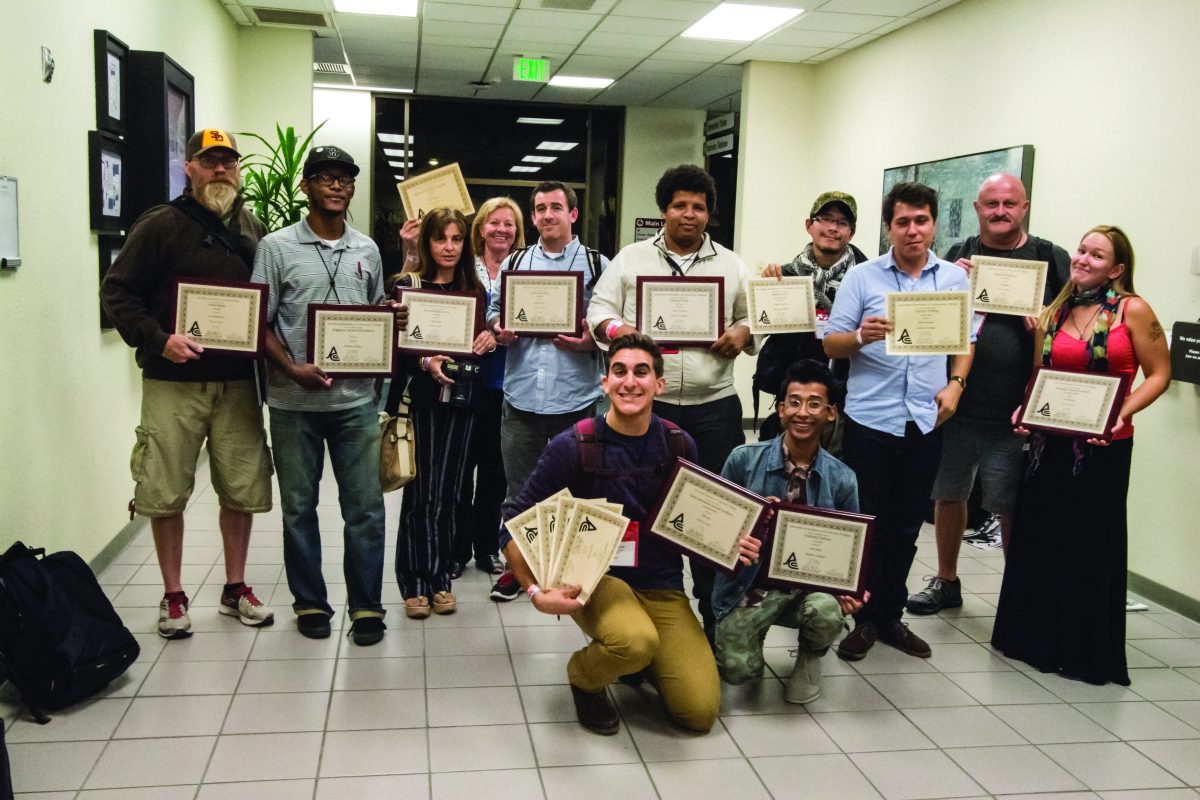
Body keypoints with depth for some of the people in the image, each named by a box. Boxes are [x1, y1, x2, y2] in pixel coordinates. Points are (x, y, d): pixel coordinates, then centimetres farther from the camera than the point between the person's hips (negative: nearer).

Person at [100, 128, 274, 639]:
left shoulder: (254, 230, 11)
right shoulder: (160, 226, -2)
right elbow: (117, 292, -4)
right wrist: (157, 339, -17)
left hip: (238, 383, 4)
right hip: (173, 382, -3)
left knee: (242, 488, 8)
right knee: (166, 493, 3)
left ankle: (235, 588, 24)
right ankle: (173, 597, 19)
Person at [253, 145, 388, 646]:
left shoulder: (366, 250, 11)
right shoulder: (277, 247, 0)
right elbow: (258, 322, -2)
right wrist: (293, 369, -16)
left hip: (356, 400, 2)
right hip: (295, 402, -2)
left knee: (365, 506, 3)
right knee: (299, 506, 9)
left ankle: (365, 604, 15)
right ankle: (310, 602, 23)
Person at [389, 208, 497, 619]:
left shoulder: (474, 288, 11)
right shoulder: (408, 285, -1)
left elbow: (483, 340, 18)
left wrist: (489, 338, -3)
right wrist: (424, 362, -21)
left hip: (461, 400, 3)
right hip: (420, 400, -3)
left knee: (448, 492, 6)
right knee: (421, 492, -1)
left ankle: (440, 578, 17)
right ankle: (414, 583, 10)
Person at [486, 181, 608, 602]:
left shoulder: (597, 264, 4)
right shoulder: (514, 262, 13)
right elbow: (493, 309, 14)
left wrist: (592, 341, -17)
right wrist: (499, 329, -7)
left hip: (576, 398, -2)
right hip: (521, 396, 3)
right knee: (518, 491, 12)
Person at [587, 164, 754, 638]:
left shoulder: (731, 265, 12)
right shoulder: (631, 259, 8)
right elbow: (599, 309, 5)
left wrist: (743, 333, -8)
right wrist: (615, 329, -16)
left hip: (713, 406, 1)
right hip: (647, 403, -1)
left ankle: (715, 610, 16)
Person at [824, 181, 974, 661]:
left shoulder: (956, 278, 9)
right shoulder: (861, 278, 1)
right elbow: (830, 345, -2)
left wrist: (956, 383, -3)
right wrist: (861, 337, -22)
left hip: (926, 422, 3)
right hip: (869, 419, -2)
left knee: (907, 526, 11)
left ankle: (890, 615, 24)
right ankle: (863, 618, 16)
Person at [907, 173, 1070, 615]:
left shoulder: (1050, 258, 1)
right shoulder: (958, 256, 9)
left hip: (1012, 413, -3)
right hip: (954, 403, 3)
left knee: (1010, 508, 4)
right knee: (948, 494, 14)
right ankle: (946, 582, 32)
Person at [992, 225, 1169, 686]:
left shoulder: (1133, 311, -5)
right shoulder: (1053, 314, 8)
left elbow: (1158, 375, -4)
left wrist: (1123, 413, -17)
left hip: (1104, 447, -4)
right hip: (1050, 443, 4)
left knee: (1092, 544, 5)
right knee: (1039, 539, 11)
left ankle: (1087, 650, 20)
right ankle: (1035, 635, 29)